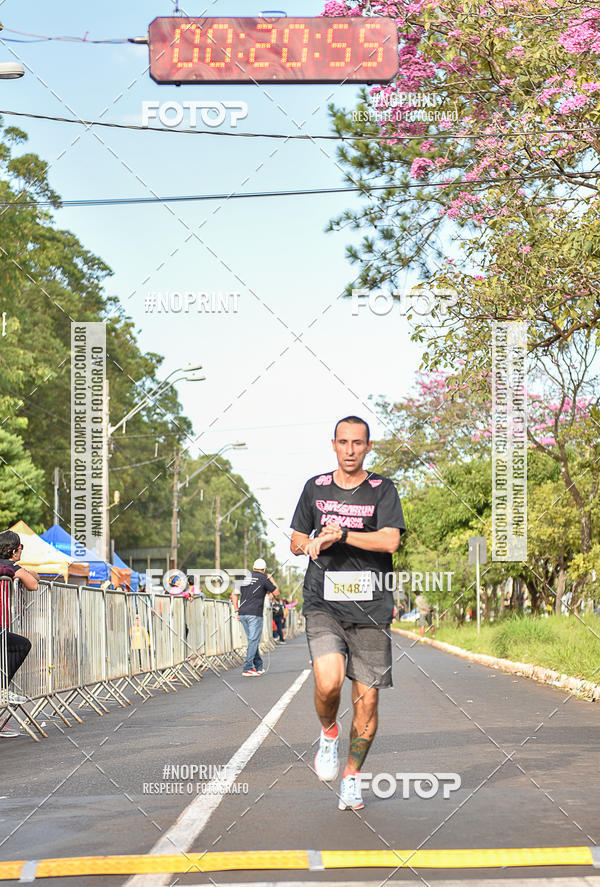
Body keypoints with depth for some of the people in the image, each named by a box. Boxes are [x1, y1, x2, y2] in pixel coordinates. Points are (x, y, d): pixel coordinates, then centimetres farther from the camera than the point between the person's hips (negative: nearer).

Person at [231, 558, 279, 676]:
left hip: (242, 613, 6)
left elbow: (234, 595, 13)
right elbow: (276, 593, 6)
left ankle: (259, 666, 21)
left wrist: (236, 611, 16)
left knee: (252, 640, 14)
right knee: (253, 641, -5)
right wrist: (271, 580, 21)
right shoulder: (263, 578, -2)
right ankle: (247, 668, -12)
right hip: (255, 613, -6)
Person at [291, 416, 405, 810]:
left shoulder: (382, 490, 3)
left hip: (371, 609, 0)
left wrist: (340, 533, -15)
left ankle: (352, 776, 21)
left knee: (367, 698, 1)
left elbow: (390, 540, -11)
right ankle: (329, 734, 10)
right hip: (323, 604, 1)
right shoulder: (315, 487, 11)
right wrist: (312, 543, -3)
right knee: (328, 682, -22)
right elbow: (296, 542, 20)